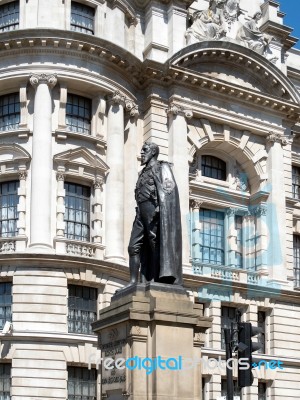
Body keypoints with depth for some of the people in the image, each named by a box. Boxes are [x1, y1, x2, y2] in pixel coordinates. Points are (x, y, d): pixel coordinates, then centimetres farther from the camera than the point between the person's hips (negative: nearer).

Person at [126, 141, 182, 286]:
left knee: (156, 244, -11)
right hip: (141, 212, 8)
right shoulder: (143, 173, 30)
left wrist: (160, 206, -22)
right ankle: (134, 281, -8)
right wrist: (139, 213, 15)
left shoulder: (162, 167, 7)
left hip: (154, 209, -7)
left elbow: (168, 187, -9)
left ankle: (154, 280, -16)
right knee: (134, 246, -4)